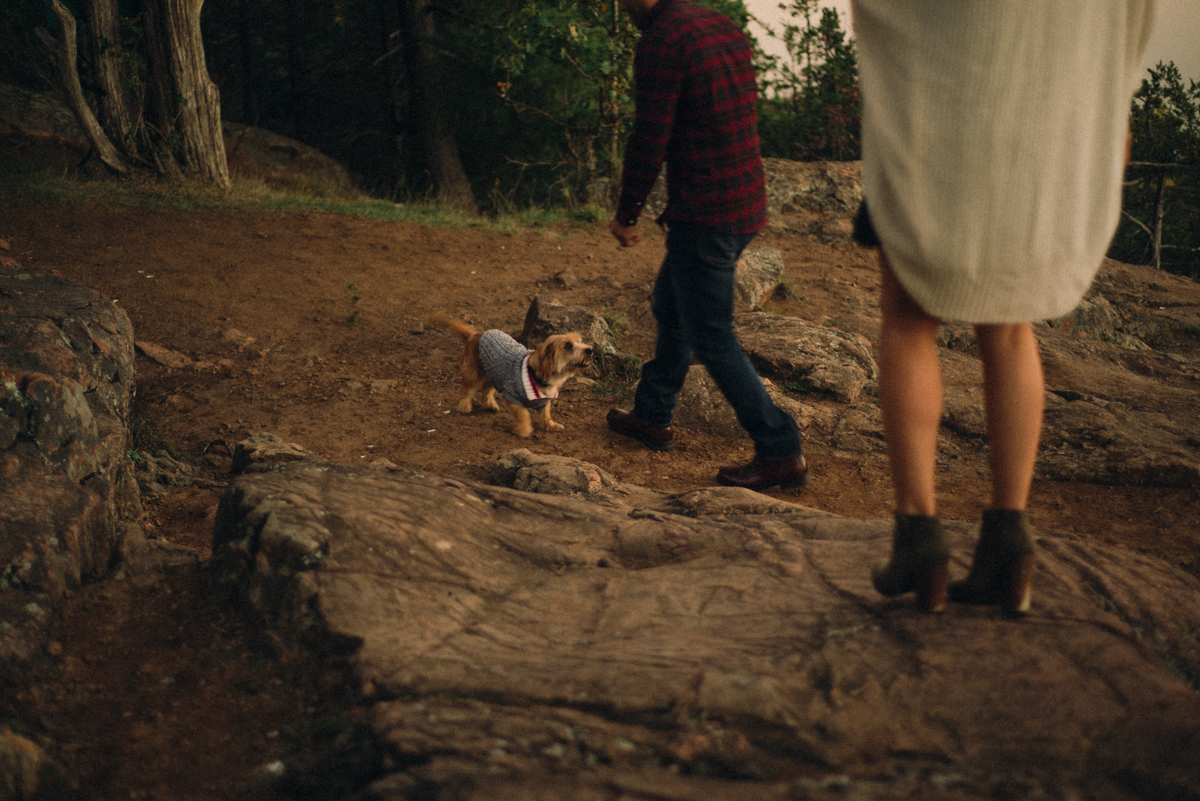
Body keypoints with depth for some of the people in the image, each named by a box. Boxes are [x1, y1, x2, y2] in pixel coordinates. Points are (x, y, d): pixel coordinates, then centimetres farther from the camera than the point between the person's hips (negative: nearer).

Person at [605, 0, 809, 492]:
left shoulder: (660, 42, -16)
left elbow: (649, 142, -16)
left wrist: (626, 215, -3)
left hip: (704, 218, -10)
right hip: (746, 206, 10)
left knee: (711, 340, -2)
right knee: (670, 306, 25)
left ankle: (782, 455, 0)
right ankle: (653, 417, 38)